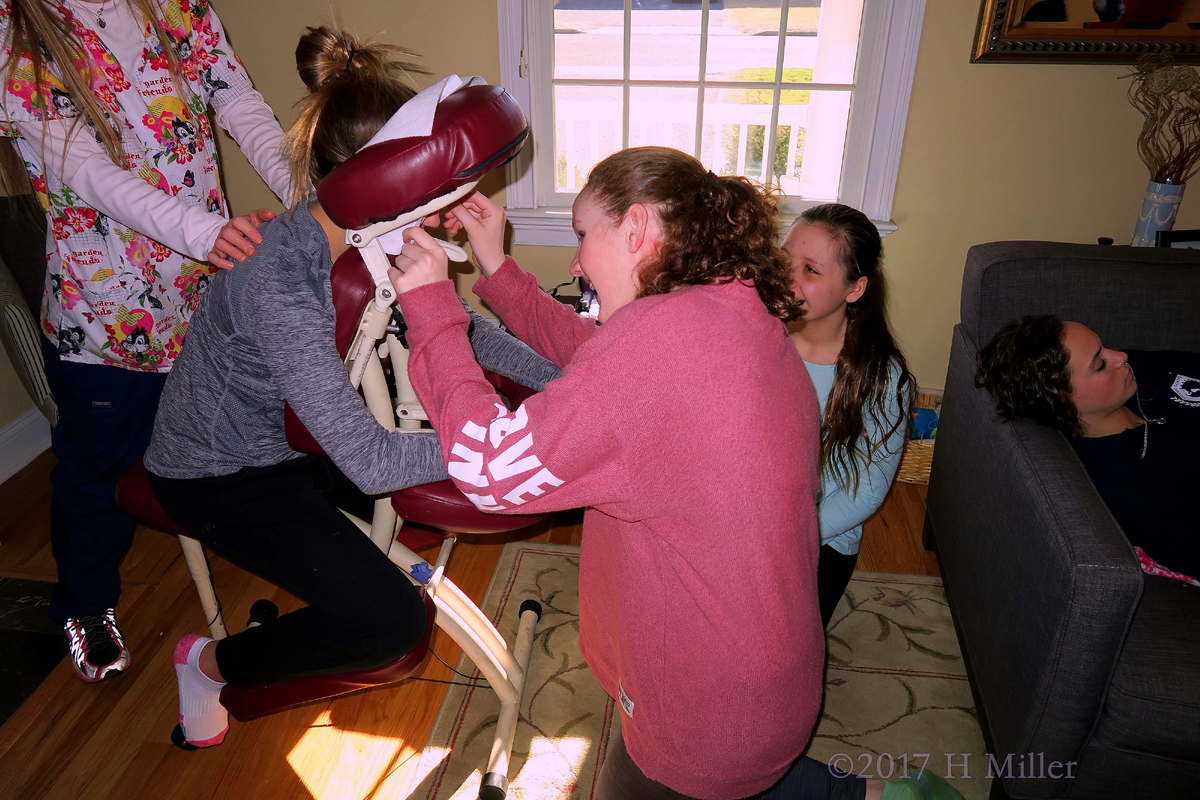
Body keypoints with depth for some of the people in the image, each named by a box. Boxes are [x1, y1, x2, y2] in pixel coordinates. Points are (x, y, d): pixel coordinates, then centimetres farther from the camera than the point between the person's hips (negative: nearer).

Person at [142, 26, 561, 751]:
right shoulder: (277, 283, -36)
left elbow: (457, 326, 0)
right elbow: (369, 461, -38)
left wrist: (562, 382, -10)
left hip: (295, 431, 8)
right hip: (218, 472, -7)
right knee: (392, 622, -18)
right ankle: (211, 664, 7)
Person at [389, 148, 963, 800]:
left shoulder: (662, 332, -30)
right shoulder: (741, 316, -1)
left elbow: (490, 465, -26)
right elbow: (591, 356, 9)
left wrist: (429, 303, -16)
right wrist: (496, 268, 7)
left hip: (711, 711, -9)